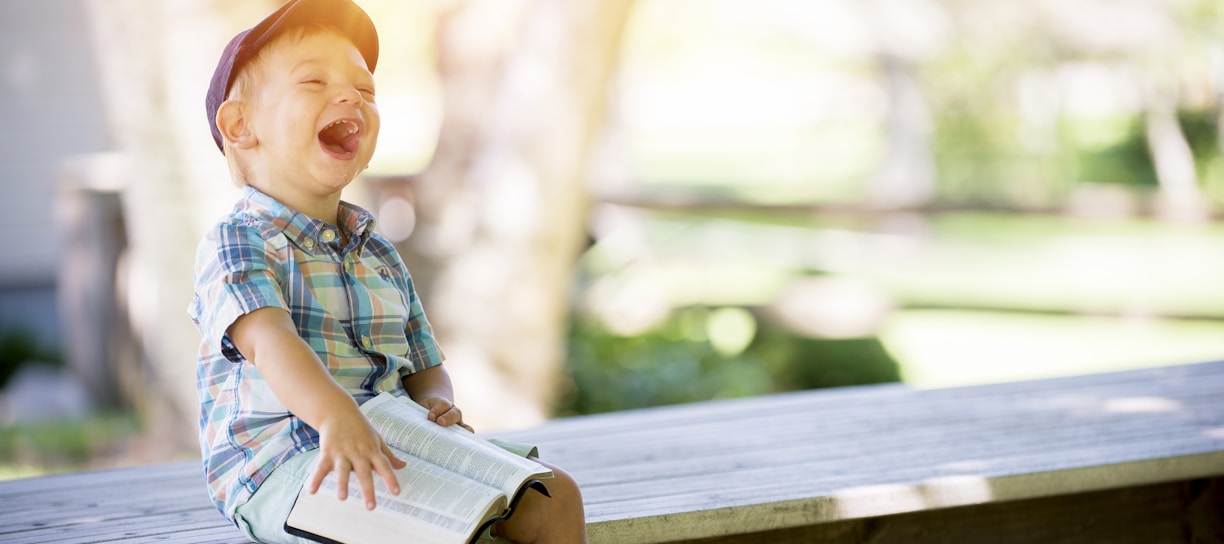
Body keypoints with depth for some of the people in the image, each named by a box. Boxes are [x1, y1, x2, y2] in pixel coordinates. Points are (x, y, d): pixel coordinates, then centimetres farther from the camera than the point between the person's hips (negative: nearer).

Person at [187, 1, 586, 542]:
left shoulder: (380, 255, 20)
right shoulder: (235, 245, -5)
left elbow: (424, 369, 23)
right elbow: (269, 340, -25)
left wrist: (436, 403, -4)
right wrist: (337, 416, -44)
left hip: (393, 449, 8)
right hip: (279, 465, -8)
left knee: (554, 496, -6)